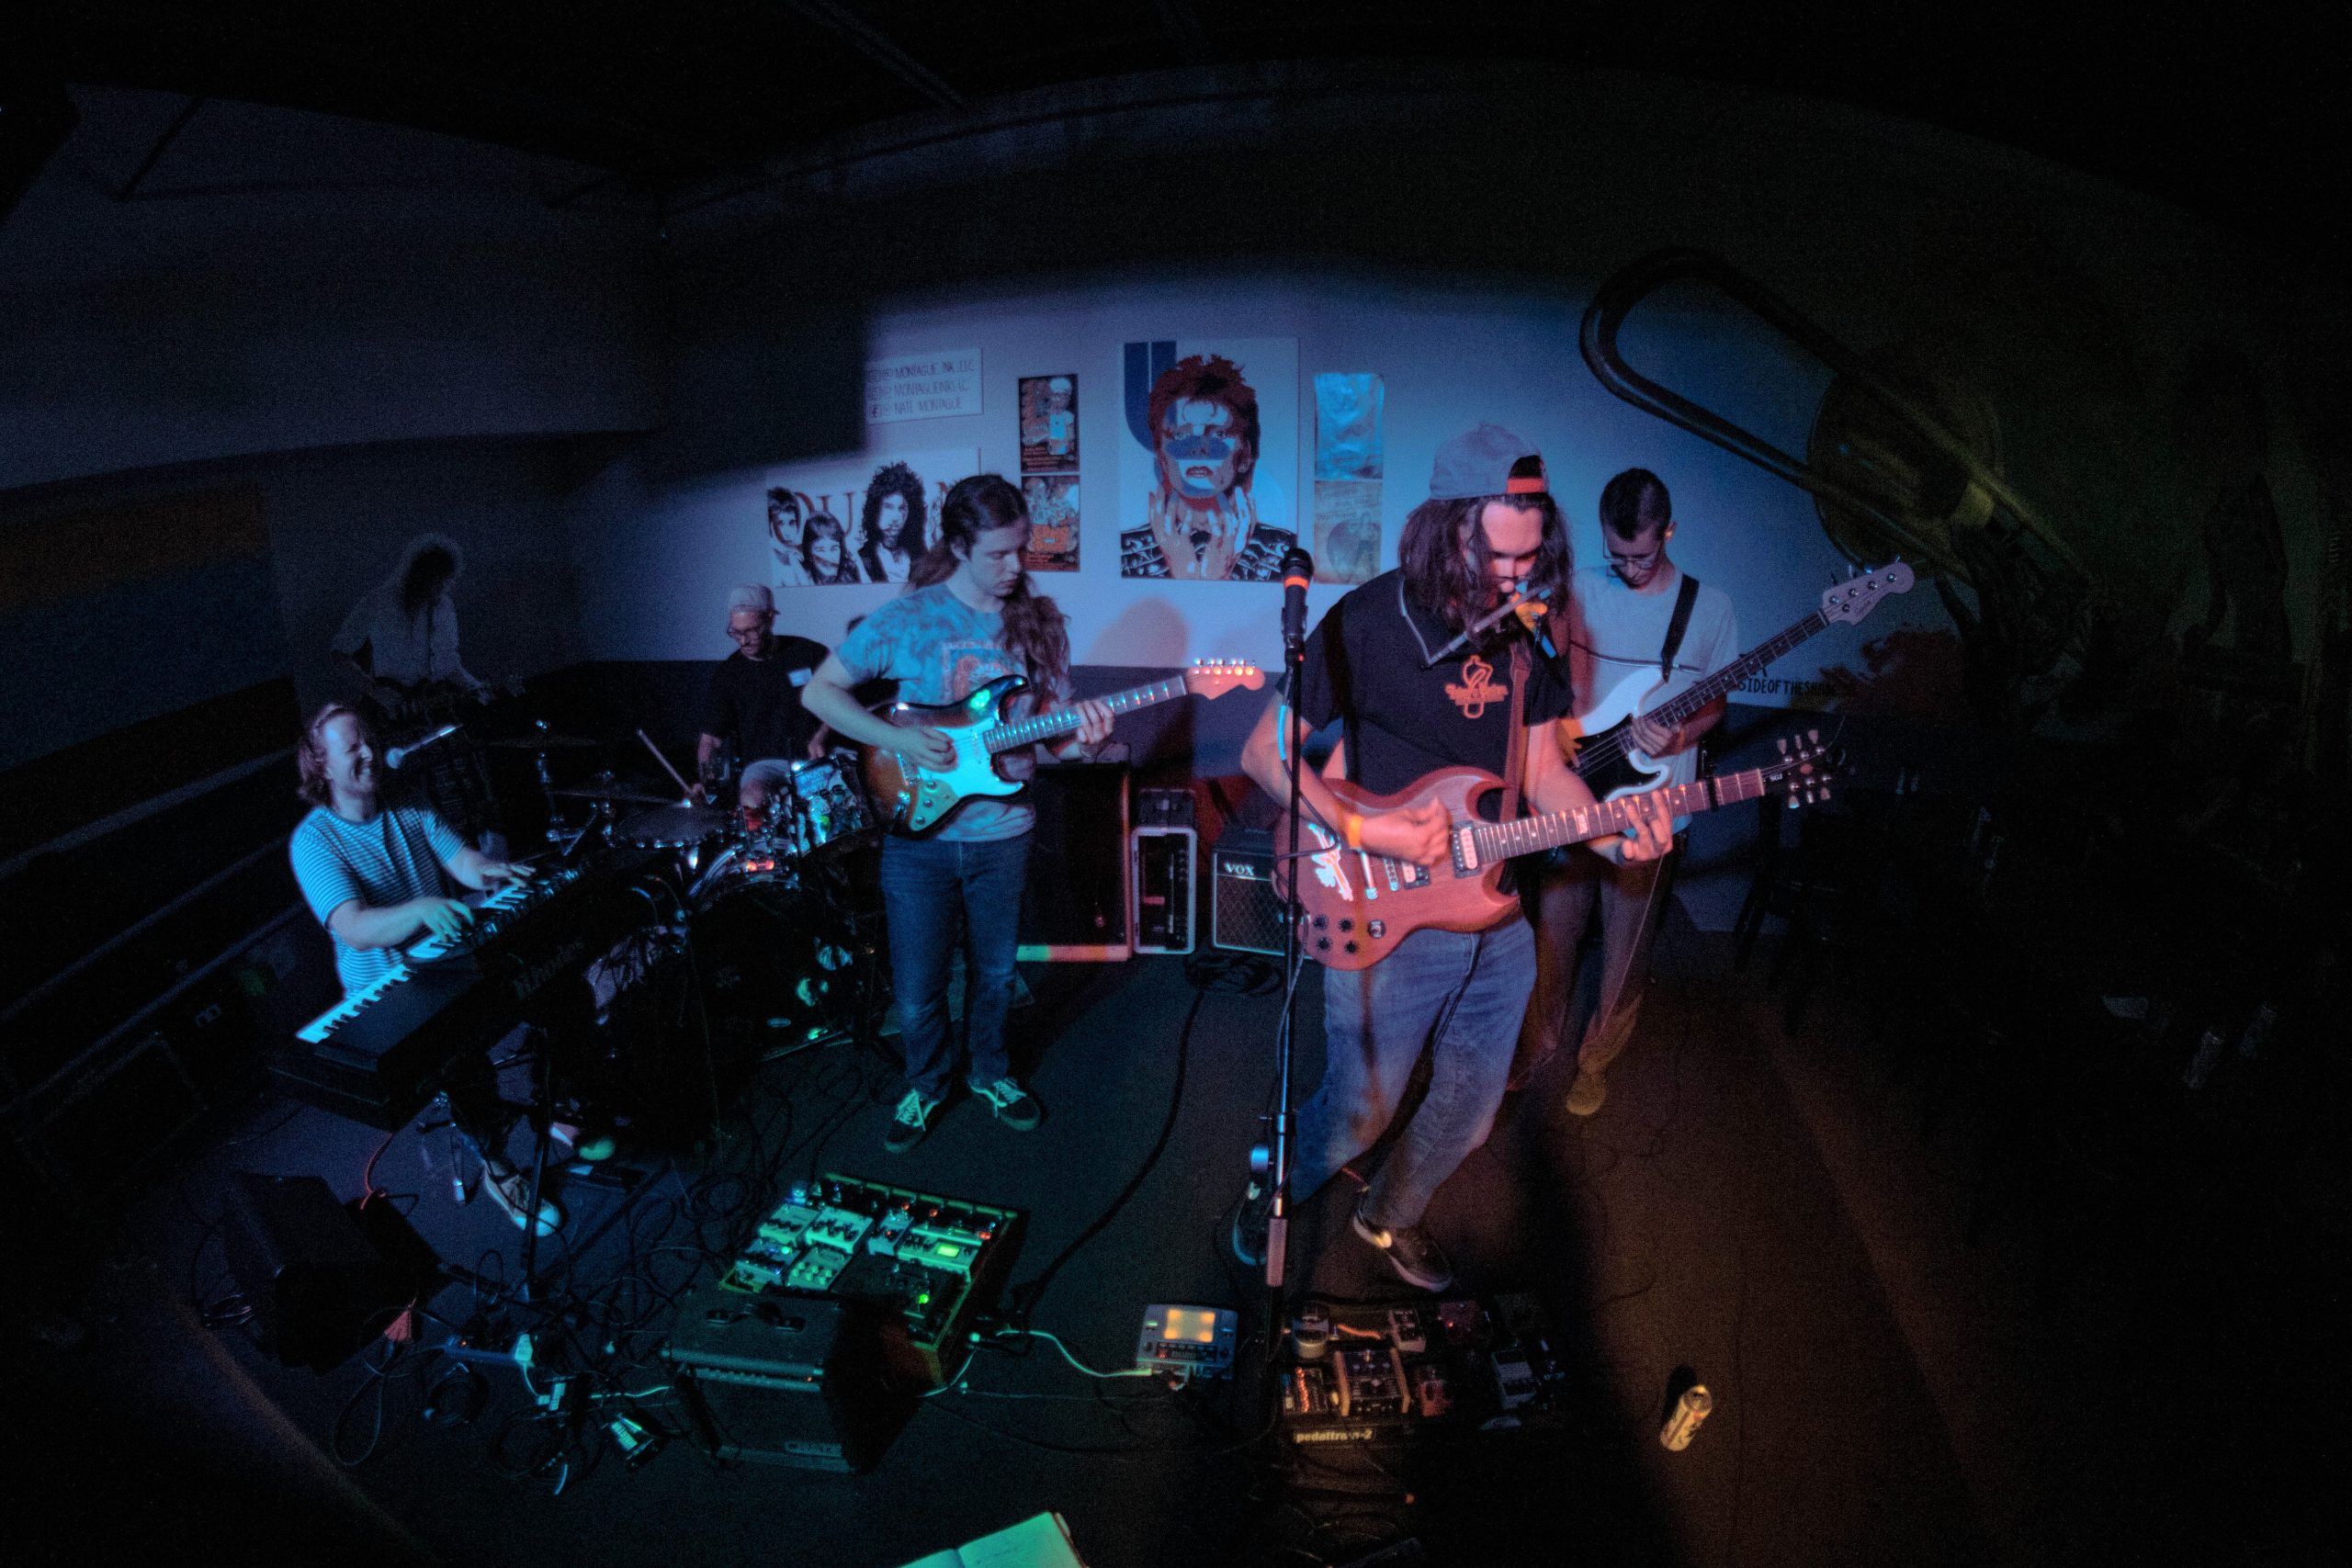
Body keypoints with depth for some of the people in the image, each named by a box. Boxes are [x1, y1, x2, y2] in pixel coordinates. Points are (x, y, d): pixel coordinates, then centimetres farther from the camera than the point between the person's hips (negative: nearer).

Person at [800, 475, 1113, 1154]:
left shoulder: (1041, 621, 1)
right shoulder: (907, 617, -9)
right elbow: (820, 691, -4)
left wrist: (1078, 737, -19)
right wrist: (900, 740, -18)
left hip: (1003, 834, 3)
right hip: (918, 830, -2)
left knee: (994, 973, 18)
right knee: (917, 992, 6)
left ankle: (989, 1070, 44)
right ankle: (927, 1082, 35)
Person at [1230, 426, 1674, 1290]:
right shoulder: (1369, 620, -15)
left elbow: (1541, 768, 11)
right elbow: (1263, 751, -12)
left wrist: (1611, 832, -8)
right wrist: (1359, 830, -24)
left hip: (1495, 920, 6)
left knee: (1468, 1115, 20)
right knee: (1359, 1114, 8)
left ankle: (1392, 1217, 48)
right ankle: (1268, 1199, 40)